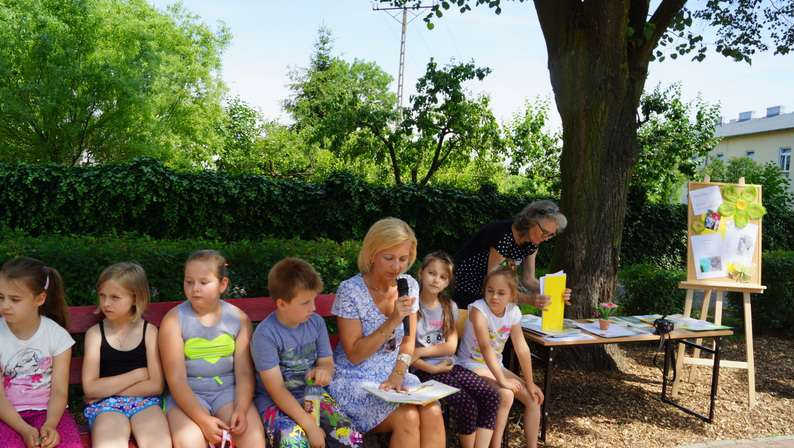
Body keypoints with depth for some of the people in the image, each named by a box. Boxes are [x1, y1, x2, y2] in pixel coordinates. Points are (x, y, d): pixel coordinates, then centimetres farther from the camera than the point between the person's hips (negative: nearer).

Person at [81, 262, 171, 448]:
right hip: (106, 405, 0)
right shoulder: (95, 333, 5)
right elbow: (90, 389, -2)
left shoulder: (149, 331, 4)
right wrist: (137, 374, -6)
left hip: (144, 401, 0)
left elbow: (155, 386, -2)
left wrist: (107, 388, -6)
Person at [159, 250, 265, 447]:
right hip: (187, 395, -1)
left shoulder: (239, 318, -1)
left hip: (228, 390, 2)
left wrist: (241, 410, -20)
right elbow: (176, 379, -12)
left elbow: (244, 372, -2)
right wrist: (203, 420, -22)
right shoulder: (174, 319, -7)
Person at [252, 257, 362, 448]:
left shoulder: (316, 322, -3)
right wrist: (310, 426, -24)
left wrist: (324, 370, -19)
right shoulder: (265, 334, -18)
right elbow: (277, 390, -19)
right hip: (275, 402, -4)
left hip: (312, 395, 5)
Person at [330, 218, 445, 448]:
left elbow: (408, 341, 8)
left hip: (394, 375, 5)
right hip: (356, 380, -4)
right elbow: (354, 355, -15)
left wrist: (398, 374, -10)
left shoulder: (410, 286, 0)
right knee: (408, 418, -27)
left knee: (433, 412, -23)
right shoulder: (350, 291, -15)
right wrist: (393, 321, -24)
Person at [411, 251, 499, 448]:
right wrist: (432, 368, -15)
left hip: (449, 366, 6)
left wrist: (421, 351, -13)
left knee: (491, 396, -15)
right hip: (425, 371, -5)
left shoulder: (450, 307, 9)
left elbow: (451, 346, 0)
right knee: (466, 403, -24)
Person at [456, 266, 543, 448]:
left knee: (534, 398, -4)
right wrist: (501, 380, -34)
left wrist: (530, 383, -6)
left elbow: (522, 349, -4)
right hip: (472, 365, -6)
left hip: (495, 365, 6)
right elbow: (485, 347, -31)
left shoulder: (513, 312, -5)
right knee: (505, 395, -28)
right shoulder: (478, 309, -23)